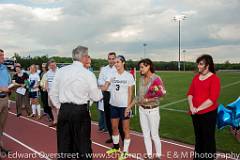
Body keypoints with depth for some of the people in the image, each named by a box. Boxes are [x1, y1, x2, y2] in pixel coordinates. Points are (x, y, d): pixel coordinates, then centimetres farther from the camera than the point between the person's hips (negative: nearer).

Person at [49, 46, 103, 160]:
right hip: (81, 111, -3)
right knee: (83, 143, 10)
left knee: (63, 143, 16)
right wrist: (101, 90, 16)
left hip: (64, 110, 4)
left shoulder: (61, 71, 2)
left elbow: (53, 93, 8)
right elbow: (95, 97, -3)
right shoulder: (88, 74, -10)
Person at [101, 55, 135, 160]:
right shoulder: (112, 75, 2)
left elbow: (130, 93, -6)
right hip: (113, 105, 4)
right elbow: (104, 88, -5)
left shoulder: (129, 76, -7)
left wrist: (128, 107, -11)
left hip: (124, 106, -4)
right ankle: (116, 147, 36)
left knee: (125, 129, 5)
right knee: (114, 127, 16)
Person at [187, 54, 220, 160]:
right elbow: (190, 93, 6)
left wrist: (198, 108, -17)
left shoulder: (214, 79, -11)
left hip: (208, 113, -6)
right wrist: (191, 106, -10)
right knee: (198, 137, 19)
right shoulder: (196, 77, 8)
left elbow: (213, 99, -18)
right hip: (195, 113, 6)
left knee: (208, 138, 7)